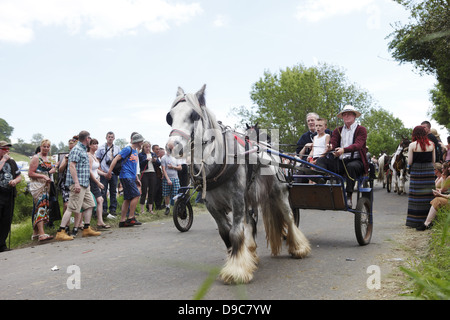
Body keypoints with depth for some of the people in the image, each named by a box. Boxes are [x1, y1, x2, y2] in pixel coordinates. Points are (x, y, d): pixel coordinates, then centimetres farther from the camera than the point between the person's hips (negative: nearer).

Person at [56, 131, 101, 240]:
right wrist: (76, 183, -26)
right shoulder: (76, 150, -11)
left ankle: (87, 229, 18)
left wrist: (88, 183, 25)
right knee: (72, 208, -9)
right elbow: (72, 166, -20)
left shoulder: (83, 150, 19)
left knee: (89, 205, 12)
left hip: (85, 184, 10)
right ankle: (61, 232, -6)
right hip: (78, 184, -10)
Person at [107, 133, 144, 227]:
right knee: (136, 195, -13)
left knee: (128, 198, 7)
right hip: (126, 176, -9)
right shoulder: (128, 149, -7)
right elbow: (116, 159, -12)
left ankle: (122, 220, 9)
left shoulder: (136, 151, 20)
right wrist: (110, 171, -19)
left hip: (131, 178, 9)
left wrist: (137, 178, 23)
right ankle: (131, 218, -7)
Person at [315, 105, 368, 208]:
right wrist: (330, 147, -22)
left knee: (351, 166, -38)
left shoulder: (361, 129, 6)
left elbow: (358, 145, -12)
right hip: (340, 161, 4)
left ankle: (349, 197, -34)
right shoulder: (338, 130, 22)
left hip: (356, 160, -4)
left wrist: (343, 150, -33)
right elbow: (333, 142, 6)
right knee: (321, 160, -18)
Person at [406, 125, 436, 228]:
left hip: (416, 171, -3)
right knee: (429, 195, 9)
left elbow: (409, 162, -7)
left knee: (416, 196, 2)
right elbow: (434, 160, 8)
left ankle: (415, 221, 6)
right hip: (429, 171, 3)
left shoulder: (412, 145, -8)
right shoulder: (431, 144, 3)